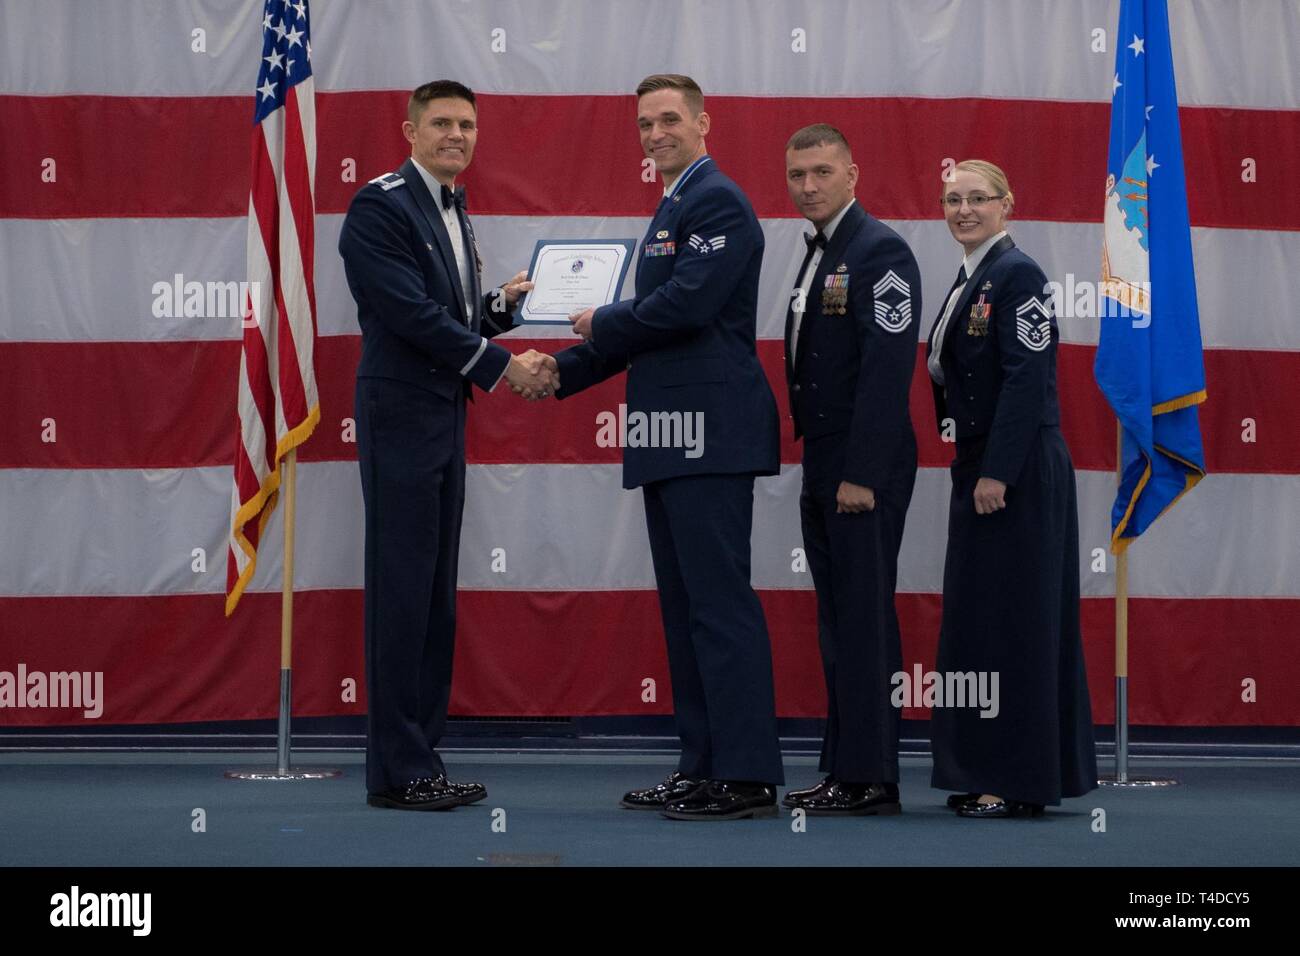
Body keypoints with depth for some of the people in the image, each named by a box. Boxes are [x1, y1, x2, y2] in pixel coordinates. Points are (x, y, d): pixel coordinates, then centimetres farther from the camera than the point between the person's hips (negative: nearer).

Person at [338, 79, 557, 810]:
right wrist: (502, 366, -17)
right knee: (402, 590, -6)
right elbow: (410, 312, -19)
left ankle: (421, 758, 15)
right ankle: (396, 770, -2)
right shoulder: (381, 205, -11)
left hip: (444, 418, 9)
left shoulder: (454, 213, 17)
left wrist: (505, 303, 3)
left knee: (436, 594, 10)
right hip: (402, 418, -9)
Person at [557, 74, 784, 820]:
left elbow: (686, 304, -21)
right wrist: (562, 373, 18)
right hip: (673, 441, 11)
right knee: (685, 607, 12)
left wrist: (601, 323, -5)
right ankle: (705, 766, 17)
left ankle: (748, 777, -10)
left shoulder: (718, 201, -9)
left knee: (719, 602, -11)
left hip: (710, 432, -10)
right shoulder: (674, 208, 22)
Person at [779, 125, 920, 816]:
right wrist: (818, 466, 13)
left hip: (865, 470, -9)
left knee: (865, 621, -7)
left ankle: (870, 778, -3)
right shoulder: (816, 254, 17)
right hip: (823, 467, 10)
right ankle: (845, 769, 17)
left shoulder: (879, 250, -12)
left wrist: (861, 474, -23)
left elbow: (887, 369, -19)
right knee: (838, 622, 12)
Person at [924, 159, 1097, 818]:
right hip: (980, 469, 10)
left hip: (1017, 472, -10)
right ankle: (986, 775, 18)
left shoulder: (1017, 274, -12)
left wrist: (996, 473, -22)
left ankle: (1018, 782, -1)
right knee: (979, 618, 11)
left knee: (1013, 617, -6)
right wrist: (973, 469, 14)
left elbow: (1027, 379, -19)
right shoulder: (969, 281, 16)